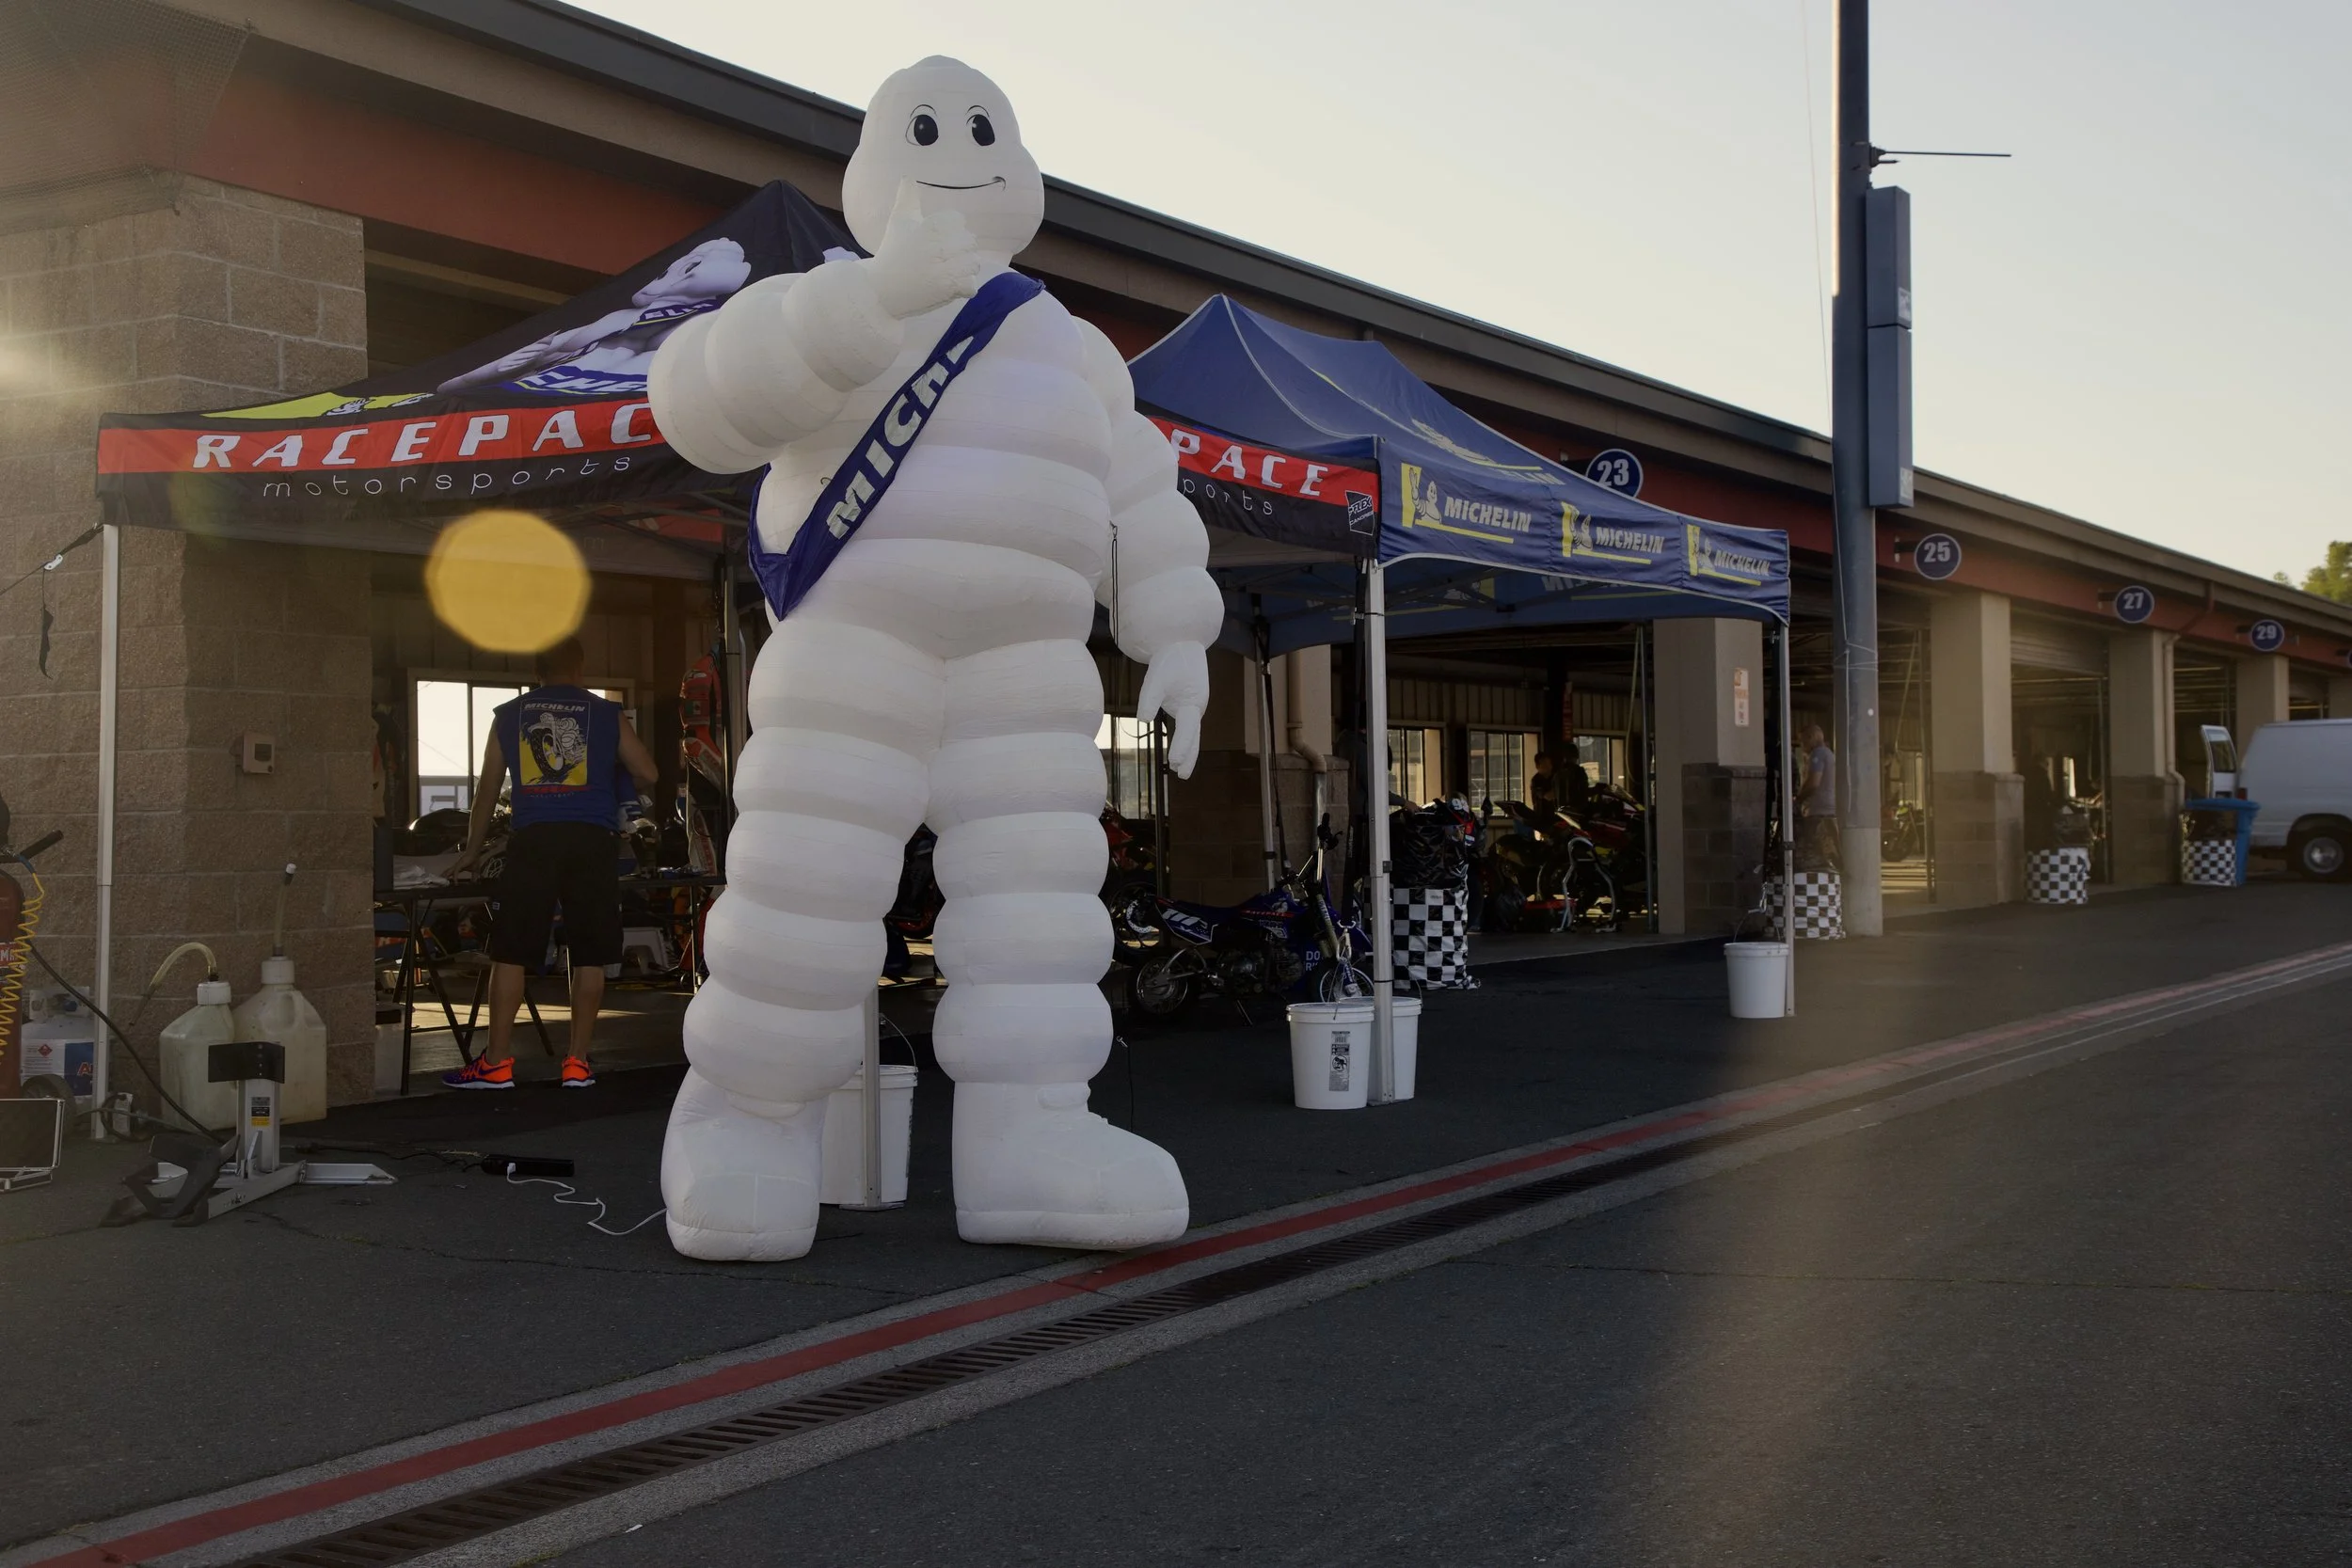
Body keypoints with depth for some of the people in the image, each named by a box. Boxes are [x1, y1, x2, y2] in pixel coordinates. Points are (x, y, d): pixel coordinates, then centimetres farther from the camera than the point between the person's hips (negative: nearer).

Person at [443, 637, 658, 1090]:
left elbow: (487, 789, 18)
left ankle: (497, 1063, 2)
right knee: (589, 956, 5)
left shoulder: (509, 715, 13)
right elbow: (646, 775, 8)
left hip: (533, 839, 0)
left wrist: (472, 850, 28)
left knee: (510, 953, 3)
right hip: (591, 839, 0)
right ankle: (577, 1063, 6)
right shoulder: (605, 713, 9)